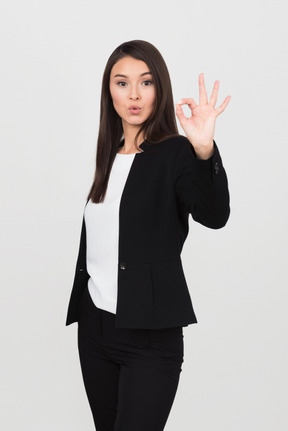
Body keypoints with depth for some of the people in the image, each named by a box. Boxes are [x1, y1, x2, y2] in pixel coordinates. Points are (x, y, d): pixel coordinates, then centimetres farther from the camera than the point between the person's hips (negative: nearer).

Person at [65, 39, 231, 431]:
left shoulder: (176, 154, -8)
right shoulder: (110, 157, 12)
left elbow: (214, 215, -27)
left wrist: (204, 150, -43)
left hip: (150, 337, -6)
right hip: (95, 326, 7)